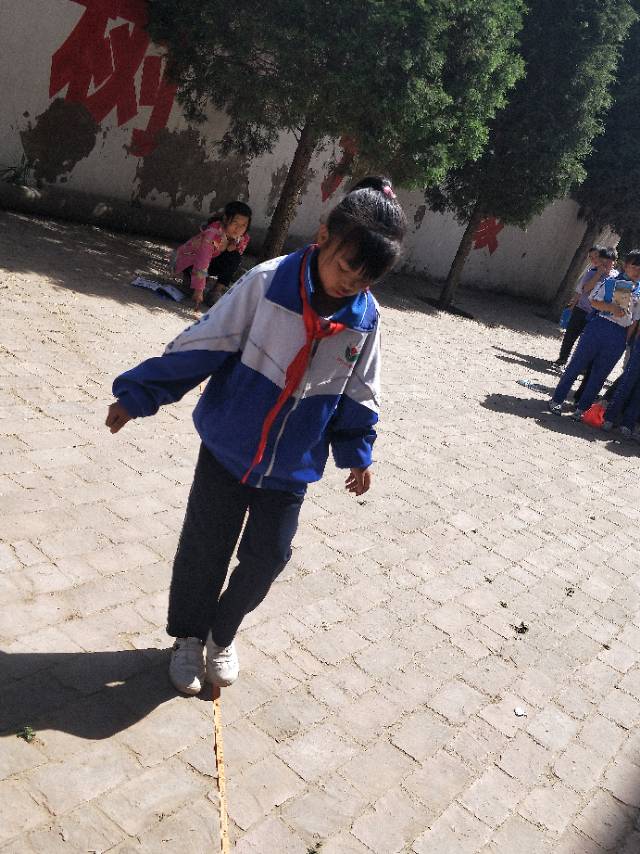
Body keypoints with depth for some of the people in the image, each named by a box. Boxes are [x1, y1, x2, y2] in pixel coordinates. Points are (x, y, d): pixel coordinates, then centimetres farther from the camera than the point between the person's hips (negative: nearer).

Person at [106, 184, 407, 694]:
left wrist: (358, 452, 13)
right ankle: (189, 636, 35)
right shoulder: (268, 283, -18)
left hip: (291, 469, 3)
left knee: (267, 558, 10)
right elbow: (202, 345, -14)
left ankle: (222, 634, 38)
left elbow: (358, 394, 7)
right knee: (204, 550, 9)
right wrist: (139, 395, -11)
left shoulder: (365, 318, -7)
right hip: (228, 450, -2)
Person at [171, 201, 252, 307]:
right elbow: (202, 262, -43)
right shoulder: (214, 232, -37)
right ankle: (188, 277, -5)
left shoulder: (243, 239, -16)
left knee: (234, 257, -20)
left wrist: (232, 248, -29)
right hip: (188, 259, -5)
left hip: (213, 260, 5)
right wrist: (198, 289, -49)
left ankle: (218, 290, -17)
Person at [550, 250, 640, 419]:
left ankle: (582, 408, 20)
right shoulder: (611, 281, 2)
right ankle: (557, 400, 15)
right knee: (577, 364, 3)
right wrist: (612, 307, -19)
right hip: (598, 327, -2)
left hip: (619, 337, 2)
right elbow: (593, 301, -3)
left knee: (599, 374, 8)